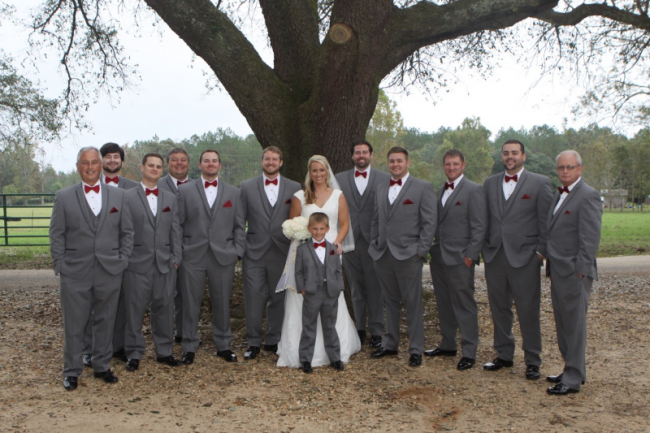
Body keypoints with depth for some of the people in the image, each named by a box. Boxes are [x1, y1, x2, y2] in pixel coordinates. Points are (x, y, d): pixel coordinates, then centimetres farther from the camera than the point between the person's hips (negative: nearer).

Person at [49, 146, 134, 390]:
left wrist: (123, 260, 1)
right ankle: (72, 371, 20)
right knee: (74, 324, 6)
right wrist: (60, 265, -3)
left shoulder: (118, 196, 7)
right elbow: (56, 235, 3)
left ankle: (102, 366, 26)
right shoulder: (63, 197, 3)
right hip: (75, 274, -1)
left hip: (110, 272, 2)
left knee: (105, 322, 11)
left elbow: (127, 231, 9)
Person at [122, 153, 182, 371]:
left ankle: (164, 351, 21)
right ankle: (134, 353, 15)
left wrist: (176, 258, 5)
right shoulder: (127, 197, 0)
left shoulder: (170, 198, 13)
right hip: (138, 263, -3)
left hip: (165, 263, 3)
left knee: (164, 308, 8)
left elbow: (175, 230, 11)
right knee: (135, 309, 3)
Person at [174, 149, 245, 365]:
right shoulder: (185, 190, 6)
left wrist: (237, 251, 1)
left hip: (223, 257, 1)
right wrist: (178, 252, -1)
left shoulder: (233, 192, 10)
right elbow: (178, 223, 4)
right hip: (192, 257, -1)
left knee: (222, 304, 8)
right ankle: (189, 348, 16)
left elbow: (239, 226, 9)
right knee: (191, 304, 4)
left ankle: (223, 345, 22)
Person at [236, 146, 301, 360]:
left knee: (278, 299, 9)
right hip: (254, 253, 0)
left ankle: (273, 340, 23)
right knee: (253, 298, 1)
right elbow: (239, 221, 5)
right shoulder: (247, 187, 6)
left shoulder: (294, 188, 5)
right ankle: (253, 342, 14)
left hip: (282, 253, 1)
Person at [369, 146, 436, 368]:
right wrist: (374, 246, 11)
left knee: (413, 303, 1)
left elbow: (429, 223, -5)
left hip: (408, 256, -5)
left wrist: (421, 251, -10)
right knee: (390, 302, 13)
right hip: (383, 255, 5)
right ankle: (390, 345, 24)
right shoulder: (381, 189, 15)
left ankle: (416, 350, 10)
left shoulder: (423, 188, -1)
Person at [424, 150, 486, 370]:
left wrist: (470, 256, -14)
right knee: (444, 303, 14)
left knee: (464, 305, -1)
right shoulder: (441, 190, 15)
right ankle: (448, 345, 26)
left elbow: (479, 227, -10)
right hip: (439, 257, 7)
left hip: (460, 258, -7)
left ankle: (469, 352, 7)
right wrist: (433, 248, 10)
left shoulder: (474, 190, -7)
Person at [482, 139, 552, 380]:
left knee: (528, 311, 1)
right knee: (499, 309, 11)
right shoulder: (489, 184, 12)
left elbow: (545, 222, -1)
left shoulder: (540, 183, 1)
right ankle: (504, 355, 24)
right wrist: (484, 248, 7)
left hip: (524, 258, -4)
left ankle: (532, 361, 13)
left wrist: (540, 252, -8)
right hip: (494, 257, 4)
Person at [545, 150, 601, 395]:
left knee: (575, 325, -2)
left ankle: (573, 379, 6)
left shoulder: (588, 196, -12)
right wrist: (551, 267, 15)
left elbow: (590, 238, -17)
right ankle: (572, 371, 28)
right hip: (558, 272, 9)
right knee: (563, 325, 16)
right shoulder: (560, 195, 16)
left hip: (574, 273, -9)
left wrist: (580, 271, -19)